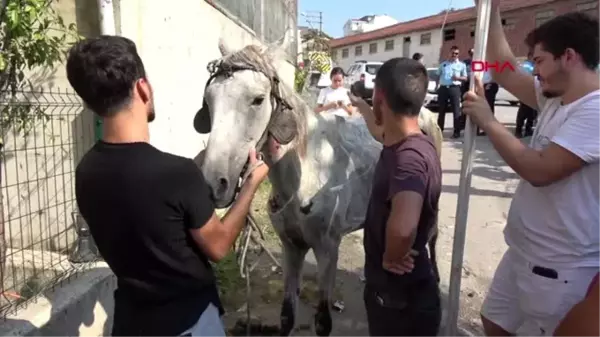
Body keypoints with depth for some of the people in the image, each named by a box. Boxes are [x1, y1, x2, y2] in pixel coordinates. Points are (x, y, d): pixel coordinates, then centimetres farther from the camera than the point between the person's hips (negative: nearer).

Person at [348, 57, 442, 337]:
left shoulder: (409, 156, -30)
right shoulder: (400, 141, -2)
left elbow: (403, 227, -49)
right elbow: (381, 133, 24)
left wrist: (391, 258, -29)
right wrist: (361, 107, 40)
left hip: (404, 298, -8)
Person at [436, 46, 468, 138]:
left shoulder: (462, 65, 9)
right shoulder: (443, 64, 17)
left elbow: (465, 78, 8)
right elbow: (438, 76, 21)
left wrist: (458, 78, -12)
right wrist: (437, 85, 7)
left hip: (454, 88, -3)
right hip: (443, 88, 3)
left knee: (456, 110, -5)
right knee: (441, 110, 7)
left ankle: (457, 131, -3)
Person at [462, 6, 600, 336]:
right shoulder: (555, 98, 6)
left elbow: (539, 170, -30)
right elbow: (505, 73, 7)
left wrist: (487, 121, -21)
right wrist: (493, 10, 4)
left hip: (560, 266, -9)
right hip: (523, 249, 9)